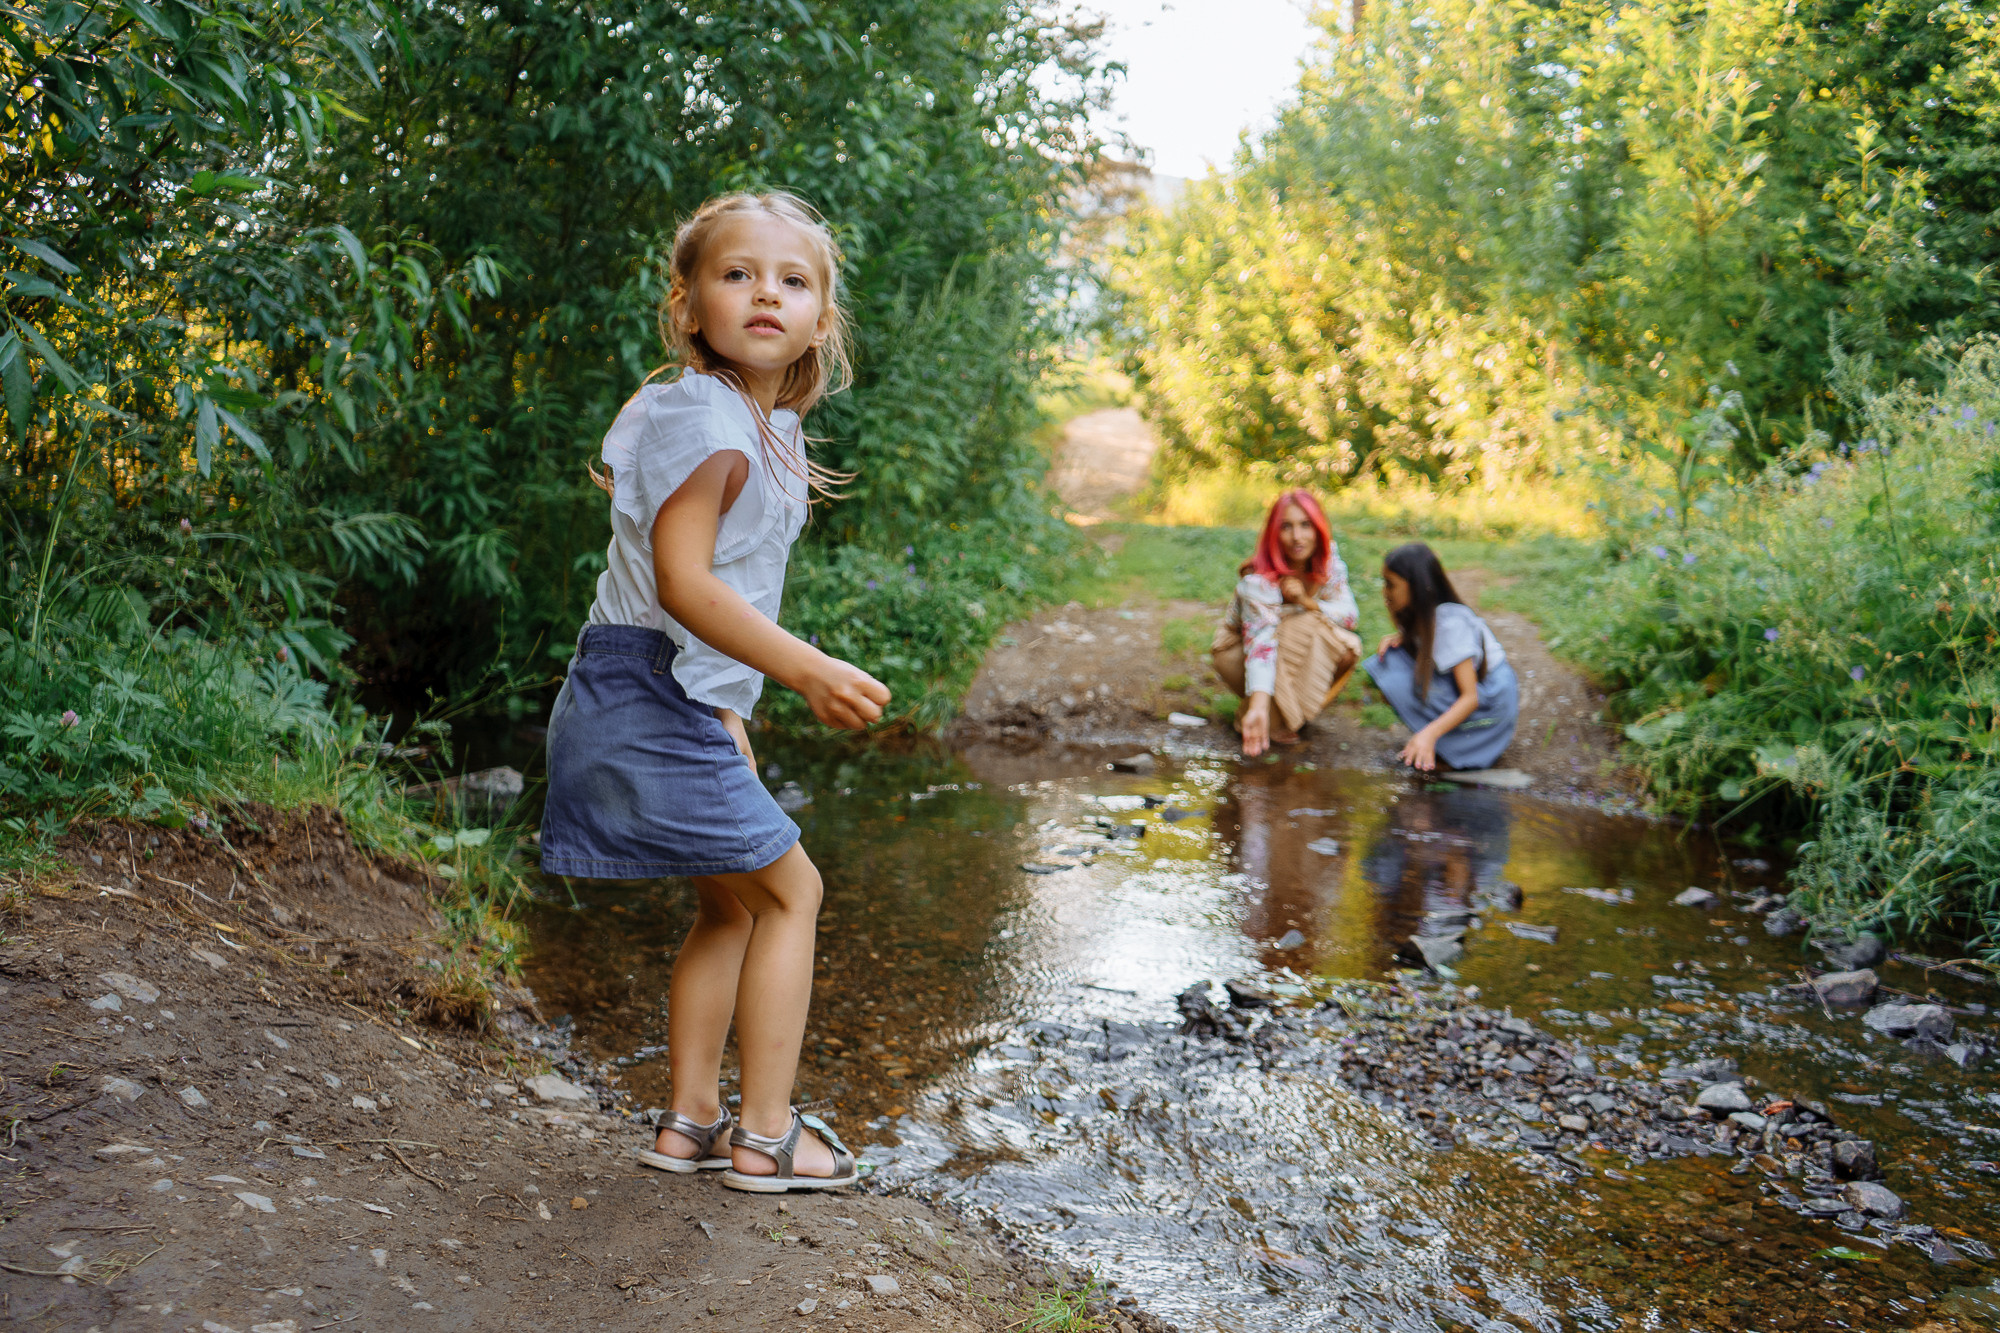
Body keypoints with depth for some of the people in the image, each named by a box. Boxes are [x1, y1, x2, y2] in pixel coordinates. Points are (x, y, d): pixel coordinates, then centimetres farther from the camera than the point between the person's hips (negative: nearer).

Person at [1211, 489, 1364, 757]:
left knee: (1347, 649, -20)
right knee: (1309, 627, -31)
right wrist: (1258, 707, -53)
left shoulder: (1328, 559, -12)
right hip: (1238, 653, -6)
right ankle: (1270, 723, -24)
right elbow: (1260, 643, -41)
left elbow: (1350, 614, -13)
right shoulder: (1257, 579, -31)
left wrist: (1307, 602, -33)